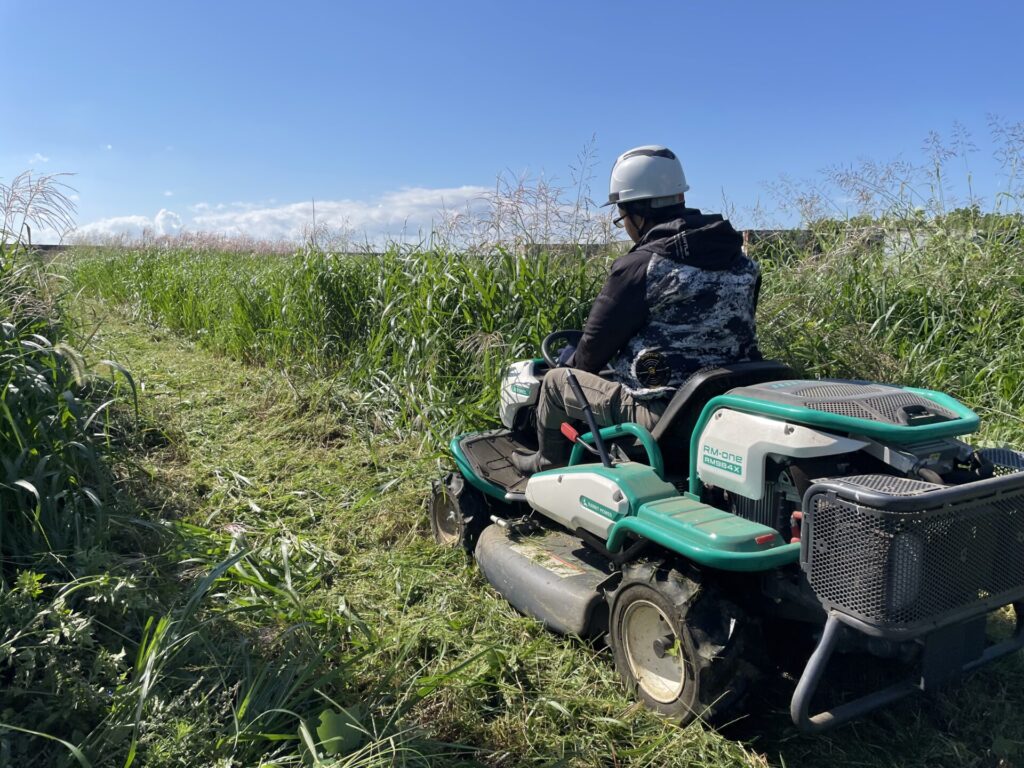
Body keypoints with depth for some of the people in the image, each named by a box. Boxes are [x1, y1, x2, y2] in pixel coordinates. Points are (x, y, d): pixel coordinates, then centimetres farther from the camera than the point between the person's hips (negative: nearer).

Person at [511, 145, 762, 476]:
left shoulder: (640, 266, -16)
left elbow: (597, 344, -6)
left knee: (557, 380, 12)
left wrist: (574, 361, 19)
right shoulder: (742, 261, 5)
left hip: (663, 414, -8)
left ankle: (549, 467, 34)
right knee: (617, 368, 32)